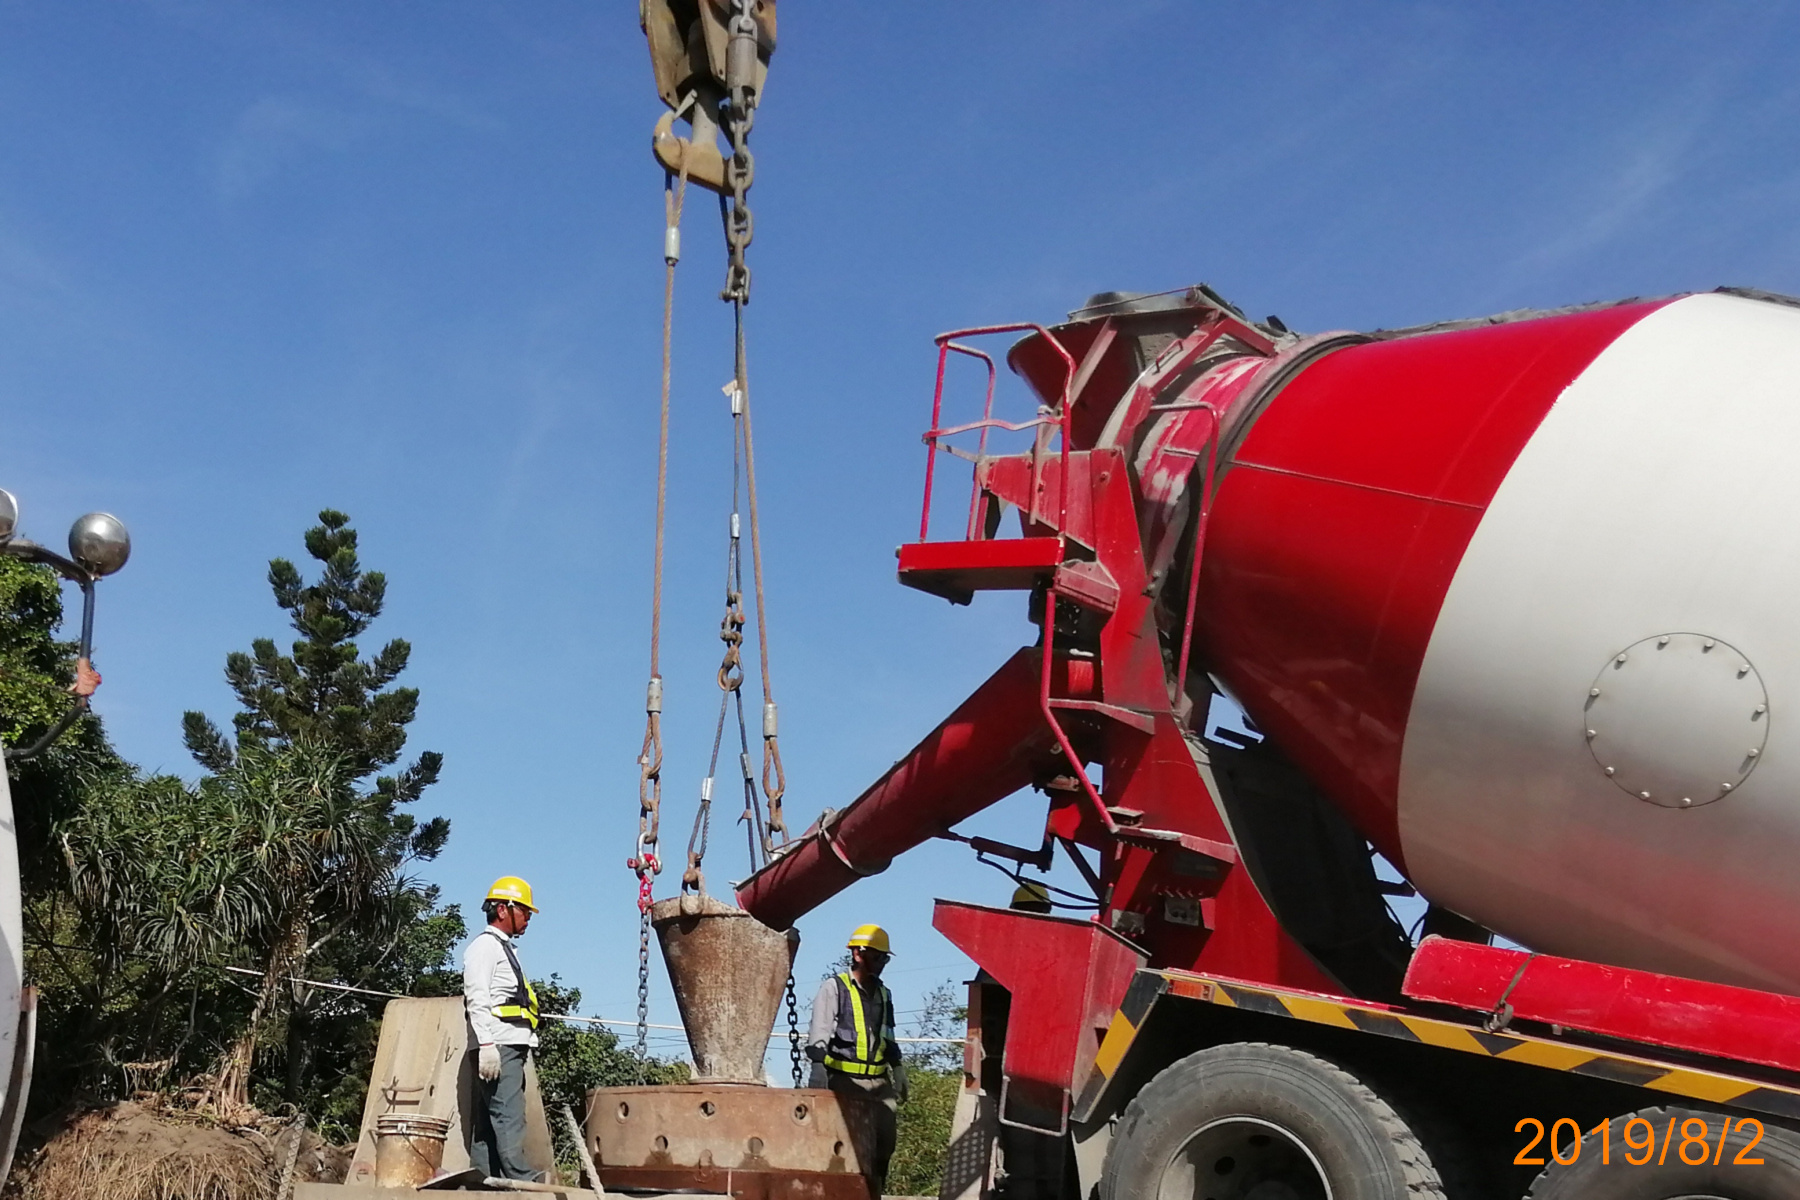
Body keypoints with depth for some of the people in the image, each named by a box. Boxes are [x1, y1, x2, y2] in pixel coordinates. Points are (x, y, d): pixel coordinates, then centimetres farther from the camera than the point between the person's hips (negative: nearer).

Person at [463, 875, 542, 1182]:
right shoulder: (484, 945, -4)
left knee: (488, 1120, 7)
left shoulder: (506, 948, 25)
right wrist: (486, 1044, -23)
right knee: (509, 1114, -16)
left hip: (512, 1045, 10)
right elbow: (477, 998, -15)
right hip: (498, 1047, -10)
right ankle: (520, 1179, -23)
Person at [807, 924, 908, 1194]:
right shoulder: (833, 988, 0)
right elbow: (819, 1034, -7)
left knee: (886, 1138, 0)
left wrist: (899, 1073, 22)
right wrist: (818, 1071, -17)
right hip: (845, 1081, -6)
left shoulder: (884, 994, 19)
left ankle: (873, 1192, 8)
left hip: (879, 1083, 6)